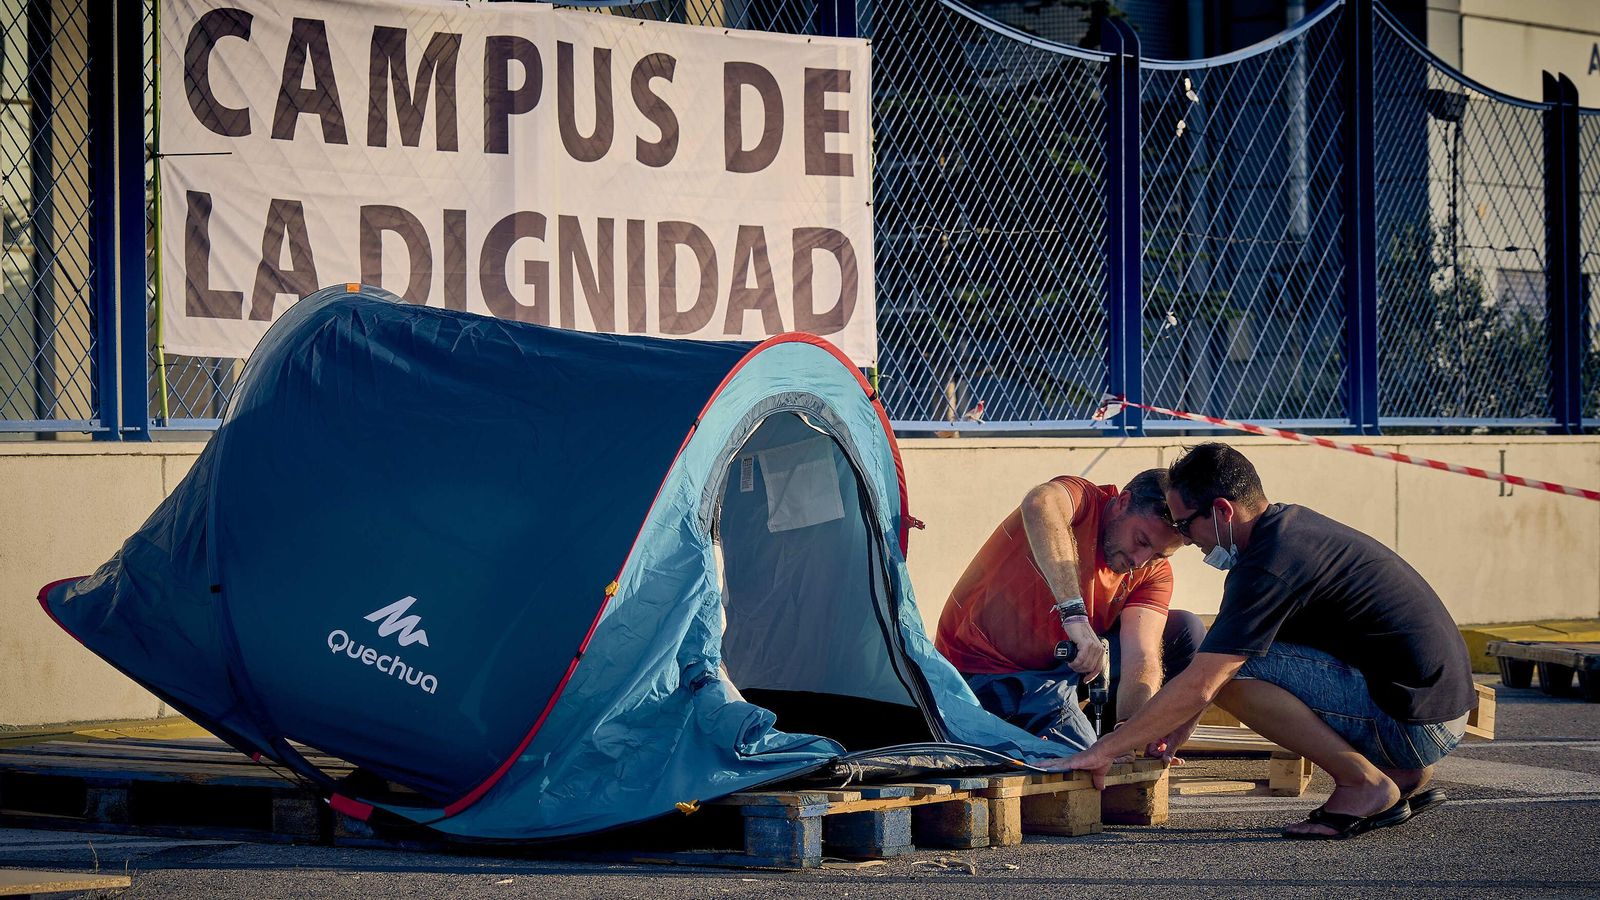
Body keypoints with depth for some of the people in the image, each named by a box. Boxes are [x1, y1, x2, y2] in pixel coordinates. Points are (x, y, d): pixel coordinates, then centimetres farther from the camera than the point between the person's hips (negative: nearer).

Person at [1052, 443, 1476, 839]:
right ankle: (1406, 779, 14)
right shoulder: (1290, 522, 11)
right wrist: (1183, 724, 23)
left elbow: (1198, 687, -19)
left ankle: (1364, 783, -6)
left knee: (1232, 669, -17)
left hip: (1416, 722, -10)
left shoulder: (1268, 568, -18)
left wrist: (1103, 751, -12)